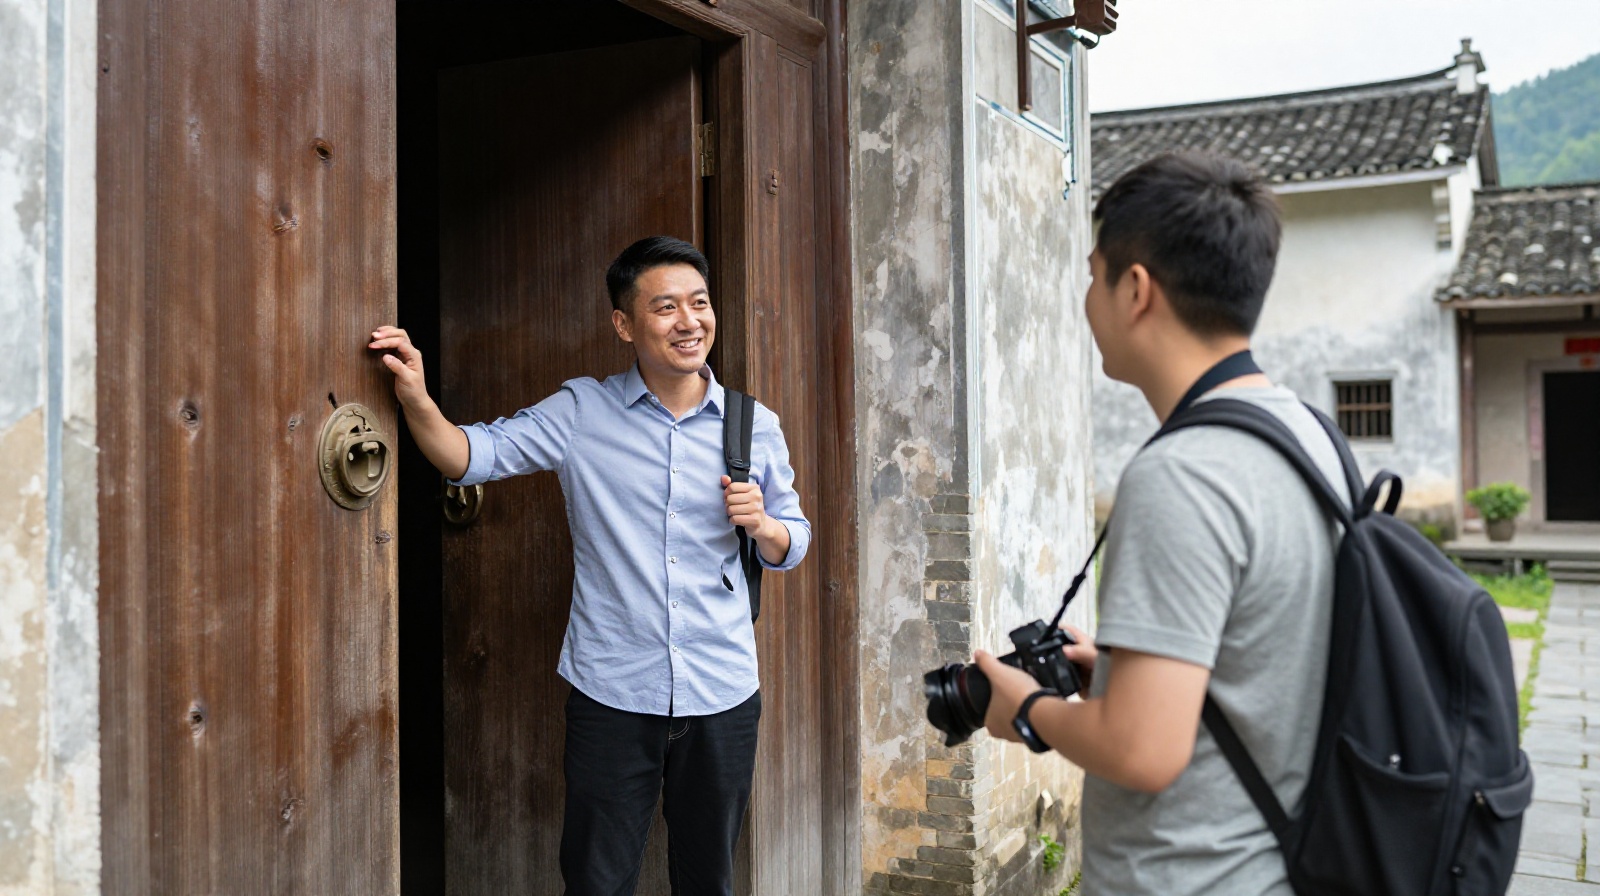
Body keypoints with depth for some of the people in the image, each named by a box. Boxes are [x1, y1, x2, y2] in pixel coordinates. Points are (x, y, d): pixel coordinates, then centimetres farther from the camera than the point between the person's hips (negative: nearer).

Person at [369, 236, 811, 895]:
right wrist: (415, 398, -21)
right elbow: (471, 456, -4)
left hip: (723, 694, 2)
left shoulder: (756, 427, 4)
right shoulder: (581, 413, 0)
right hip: (611, 694, -2)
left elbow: (791, 547, 11)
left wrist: (761, 523, -10)